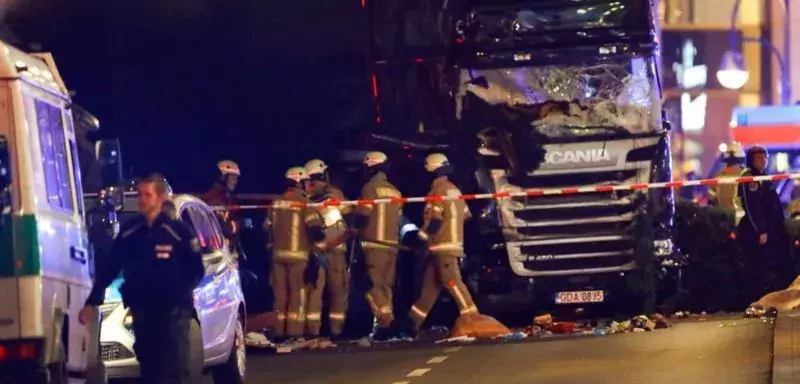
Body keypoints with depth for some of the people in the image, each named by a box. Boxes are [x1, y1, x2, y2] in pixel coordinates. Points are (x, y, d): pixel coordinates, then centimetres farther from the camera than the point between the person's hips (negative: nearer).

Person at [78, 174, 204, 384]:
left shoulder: (178, 231, -5)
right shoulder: (128, 232, 6)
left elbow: (196, 270, 3)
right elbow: (109, 269, 12)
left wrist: (181, 291, -7)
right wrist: (92, 302, 9)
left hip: (173, 309, -4)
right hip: (142, 309, 4)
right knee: (149, 367, 8)